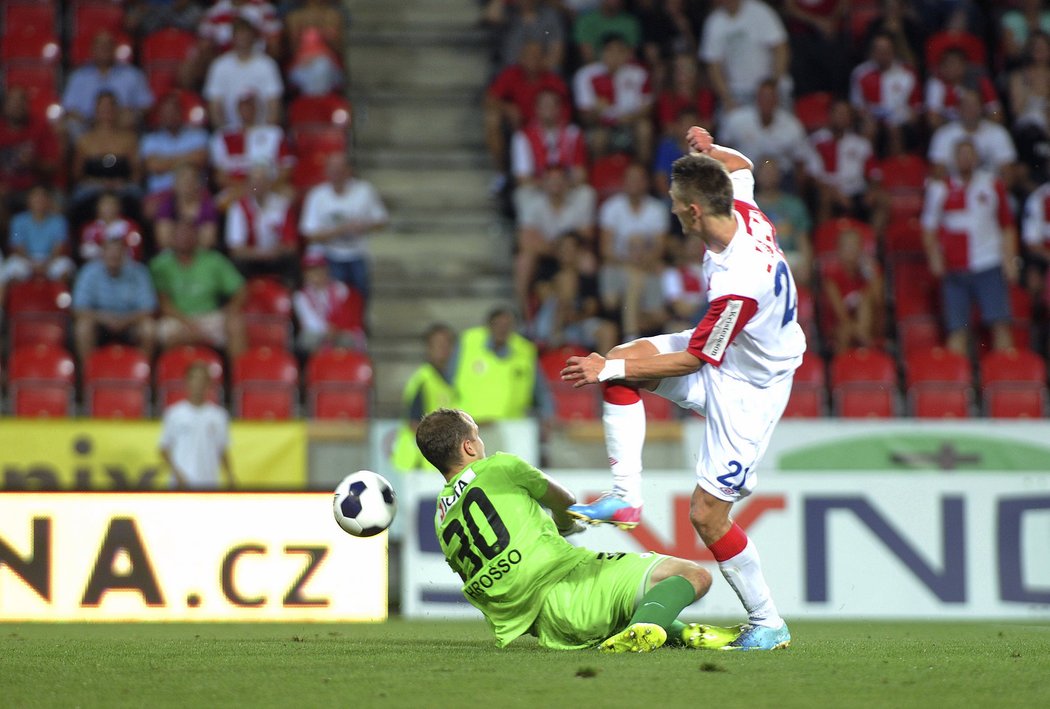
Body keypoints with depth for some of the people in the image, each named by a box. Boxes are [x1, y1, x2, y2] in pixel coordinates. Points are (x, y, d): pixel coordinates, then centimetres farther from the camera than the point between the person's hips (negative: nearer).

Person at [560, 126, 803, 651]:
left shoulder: (736, 284, -38)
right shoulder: (742, 209, -15)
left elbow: (693, 359, -25)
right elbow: (740, 166, 14)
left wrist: (611, 371, -20)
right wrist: (709, 149, -1)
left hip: (748, 390, -9)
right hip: (729, 355, 9)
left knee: (706, 513, -8)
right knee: (621, 359, 1)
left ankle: (767, 623, 8)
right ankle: (626, 496, 2)